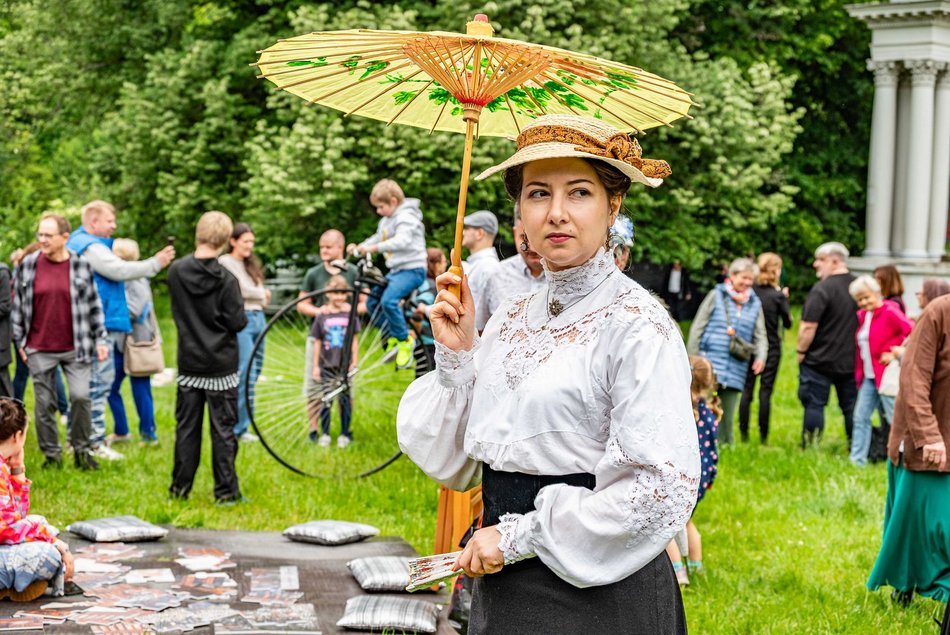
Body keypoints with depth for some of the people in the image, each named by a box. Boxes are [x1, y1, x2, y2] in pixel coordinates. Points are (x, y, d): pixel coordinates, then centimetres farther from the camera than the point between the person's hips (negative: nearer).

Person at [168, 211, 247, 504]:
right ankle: (226, 491, 6)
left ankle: (180, 487, 17)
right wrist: (239, 303, 5)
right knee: (223, 430, 3)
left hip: (189, 364, 4)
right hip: (221, 364, -4)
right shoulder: (226, 279, -16)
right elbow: (237, 322, -14)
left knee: (186, 426, 12)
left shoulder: (176, 272, -3)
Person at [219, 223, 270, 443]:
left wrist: (262, 296, -7)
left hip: (258, 318, 8)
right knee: (246, 375, -13)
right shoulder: (225, 262, -4)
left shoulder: (250, 264, 21)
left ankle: (240, 425, 13)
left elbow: (261, 293, 16)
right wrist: (262, 294, 3)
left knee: (254, 374, 8)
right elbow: (242, 290, -14)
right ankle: (240, 429, -8)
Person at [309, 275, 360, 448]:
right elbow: (317, 342, 4)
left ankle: (344, 434, 15)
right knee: (326, 399, 3)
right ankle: (324, 433, 13)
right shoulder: (322, 316, 0)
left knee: (344, 398, 5)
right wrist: (315, 366, 3)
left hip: (345, 364, 0)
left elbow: (354, 340, 4)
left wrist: (354, 362, -1)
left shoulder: (349, 314, 1)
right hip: (327, 365, 0)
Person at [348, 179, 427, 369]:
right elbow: (378, 238, 25)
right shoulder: (386, 221, 17)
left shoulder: (406, 217, -15)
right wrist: (359, 247, 6)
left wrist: (374, 247, -39)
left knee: (389, 300, -29)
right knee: (372, 302, 7)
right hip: (396, 270, 10)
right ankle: (392, 338, 17)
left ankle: (405, 341, -13)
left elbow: (402, 241, -31)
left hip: (412, 269, -10)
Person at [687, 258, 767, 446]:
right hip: (710, 362, -3)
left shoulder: (755, 303, 11)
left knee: (727, 414, 8)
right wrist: (692, 359, -1)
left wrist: (761, 356, -9)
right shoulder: (717, 296, 2)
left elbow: (760, 335, 12)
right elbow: (697, 328, 3)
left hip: (735, 370, 3)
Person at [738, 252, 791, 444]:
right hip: (771, 348, -2)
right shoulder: (778, 295, -10)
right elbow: (787, 323, -2)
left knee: (747, 389, 8)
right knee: (766, 391, 3)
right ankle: (763, 436, 5)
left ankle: (743, 434, 9)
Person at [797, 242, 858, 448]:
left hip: (820, 361, -6)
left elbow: (808, 327, -19)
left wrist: (801, 351, -5)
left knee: (814, 405, 2)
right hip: (851, 360, 6)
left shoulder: (822, 289, -16)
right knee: (851, 407, 12)